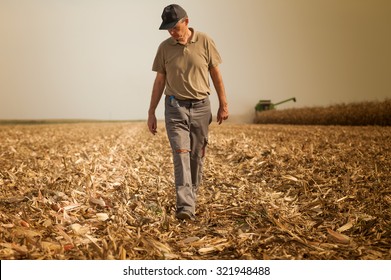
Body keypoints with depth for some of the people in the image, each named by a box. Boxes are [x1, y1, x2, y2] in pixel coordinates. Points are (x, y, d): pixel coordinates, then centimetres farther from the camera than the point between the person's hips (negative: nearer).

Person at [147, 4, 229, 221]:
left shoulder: (205, 42, -1)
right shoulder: (164, 47, 1)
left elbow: (216, 74, 5)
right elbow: (159, 81, 6)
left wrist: (223, 104, 3)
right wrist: (151, 112, 5)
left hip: (201, 107, 1)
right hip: (175, 107, 0)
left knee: (197, 157, 6)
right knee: (181, 154, -12)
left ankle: (191, 198, 23)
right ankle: (185, 206, -16)